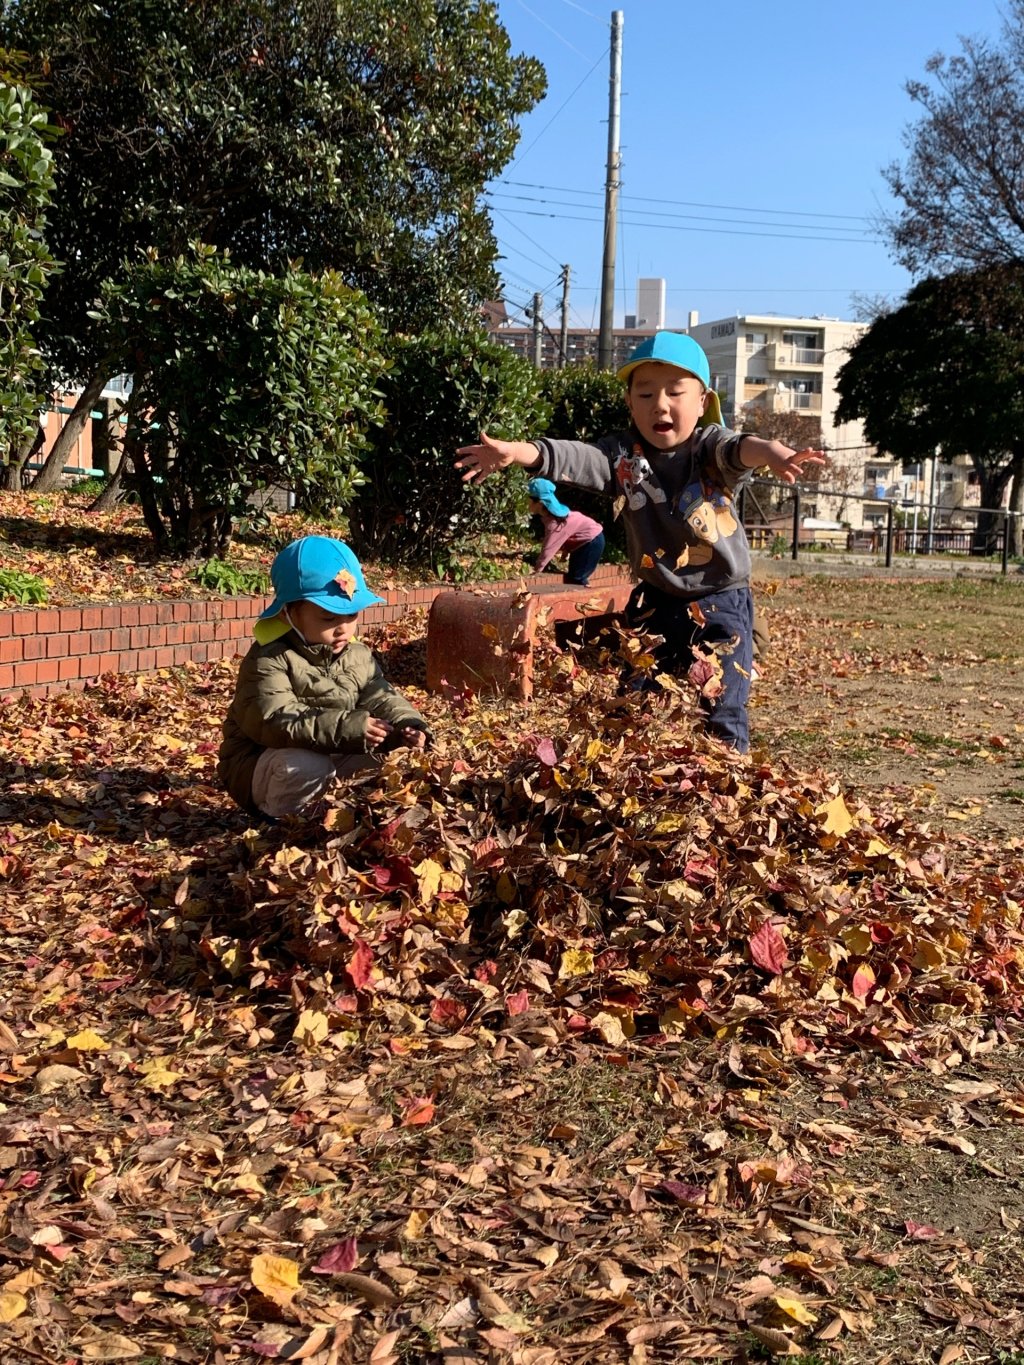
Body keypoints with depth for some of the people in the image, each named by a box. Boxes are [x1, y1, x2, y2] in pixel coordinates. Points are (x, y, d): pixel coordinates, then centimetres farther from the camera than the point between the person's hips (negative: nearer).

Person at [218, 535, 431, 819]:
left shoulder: (358, 657, 1)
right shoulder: (269, 659, -22)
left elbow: (380, 699, -3)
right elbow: (275, 722, -34)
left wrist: (408, 725, -28)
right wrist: (346, 728, -41)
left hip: (332, 760, 7)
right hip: (259, 766, -6)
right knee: (309, 766, -35)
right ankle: (284, 819, -9)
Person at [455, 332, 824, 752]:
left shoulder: (709, 448, -11)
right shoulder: (623, 455, -3)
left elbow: (737, 449, -33)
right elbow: (572, 457, -16)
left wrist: (770, 452, -58)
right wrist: (516, 451, -35)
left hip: (720, 602, -3)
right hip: (654, 602, 3)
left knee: (722, 713, -1)